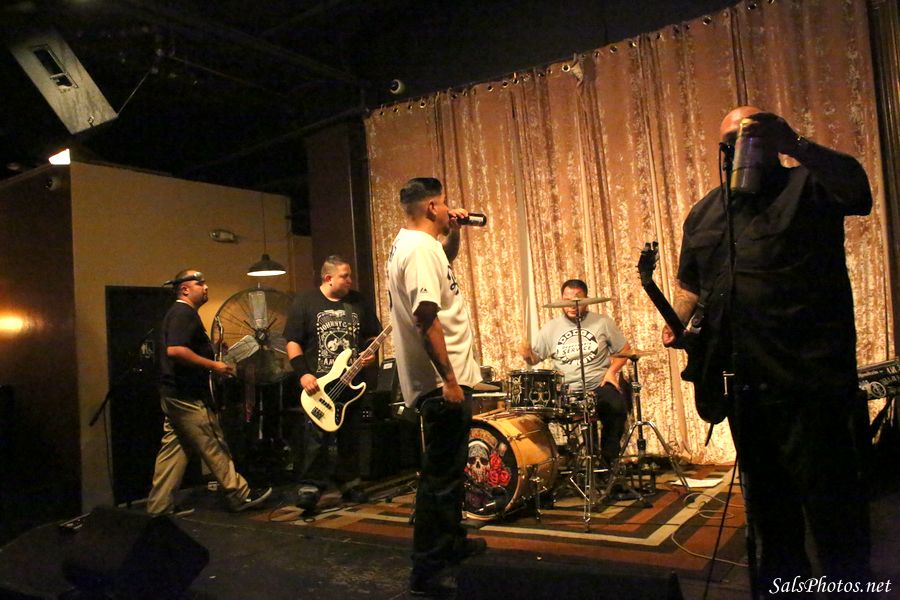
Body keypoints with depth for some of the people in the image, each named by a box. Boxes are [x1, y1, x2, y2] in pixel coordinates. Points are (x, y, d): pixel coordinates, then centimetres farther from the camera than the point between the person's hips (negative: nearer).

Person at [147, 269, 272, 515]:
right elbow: (175, 350, -28)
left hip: (173, 394, 10)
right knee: (214, 447, -1)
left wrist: (211, 363, 18)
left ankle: (158, 508, 14)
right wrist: (213, 365, -22)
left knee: (173, 449, 11)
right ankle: (241, 495, 9)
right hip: (187, 396, -10)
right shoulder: (184, 313, -14)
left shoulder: (177, 313, 18)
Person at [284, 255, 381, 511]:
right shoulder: (305, 302, -2)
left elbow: (373, 334, 16)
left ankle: (349, 482, 24)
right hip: (318, 384, -4)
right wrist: (303, 373, -14)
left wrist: (371, 352, -5)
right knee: (315, 439, -8)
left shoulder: (358, 301, 9)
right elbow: (293, 341, -5)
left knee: (350, 437, 11)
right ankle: (309, 487, 2)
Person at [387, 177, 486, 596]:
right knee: (441, 475, -3)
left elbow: (446, 260, 35)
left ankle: (452, 544, 39)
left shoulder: (411, 244, 13)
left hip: (443, 379, 11)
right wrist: (449, 380, -24)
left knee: (449, 467, 23)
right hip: (441, 382, -11)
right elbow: (426, 319, -25)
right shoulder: (420, 249, -18)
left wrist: (454, 231, 17)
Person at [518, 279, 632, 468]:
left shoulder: (602, 322, 5)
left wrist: (612, 371, -8)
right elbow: (535, 358, 10)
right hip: (566, 391, 1)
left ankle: (607, 462, -9)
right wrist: (527, 354, -14)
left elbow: (625, 351, 9)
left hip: (599, 386, -1)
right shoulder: (550, 328, 8)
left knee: (617, 407, -30)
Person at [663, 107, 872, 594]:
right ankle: (780, 576, 37)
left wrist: (794, 145, -34)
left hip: (807, 373, -6)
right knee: (763, 486, 19)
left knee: (827, 488, -1)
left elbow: (856, 188, -22)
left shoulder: (808, 185, 0)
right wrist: (678, 322, 6)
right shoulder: (704, 213, 17)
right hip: (742, 377, 6)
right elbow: (690, 282, 23)